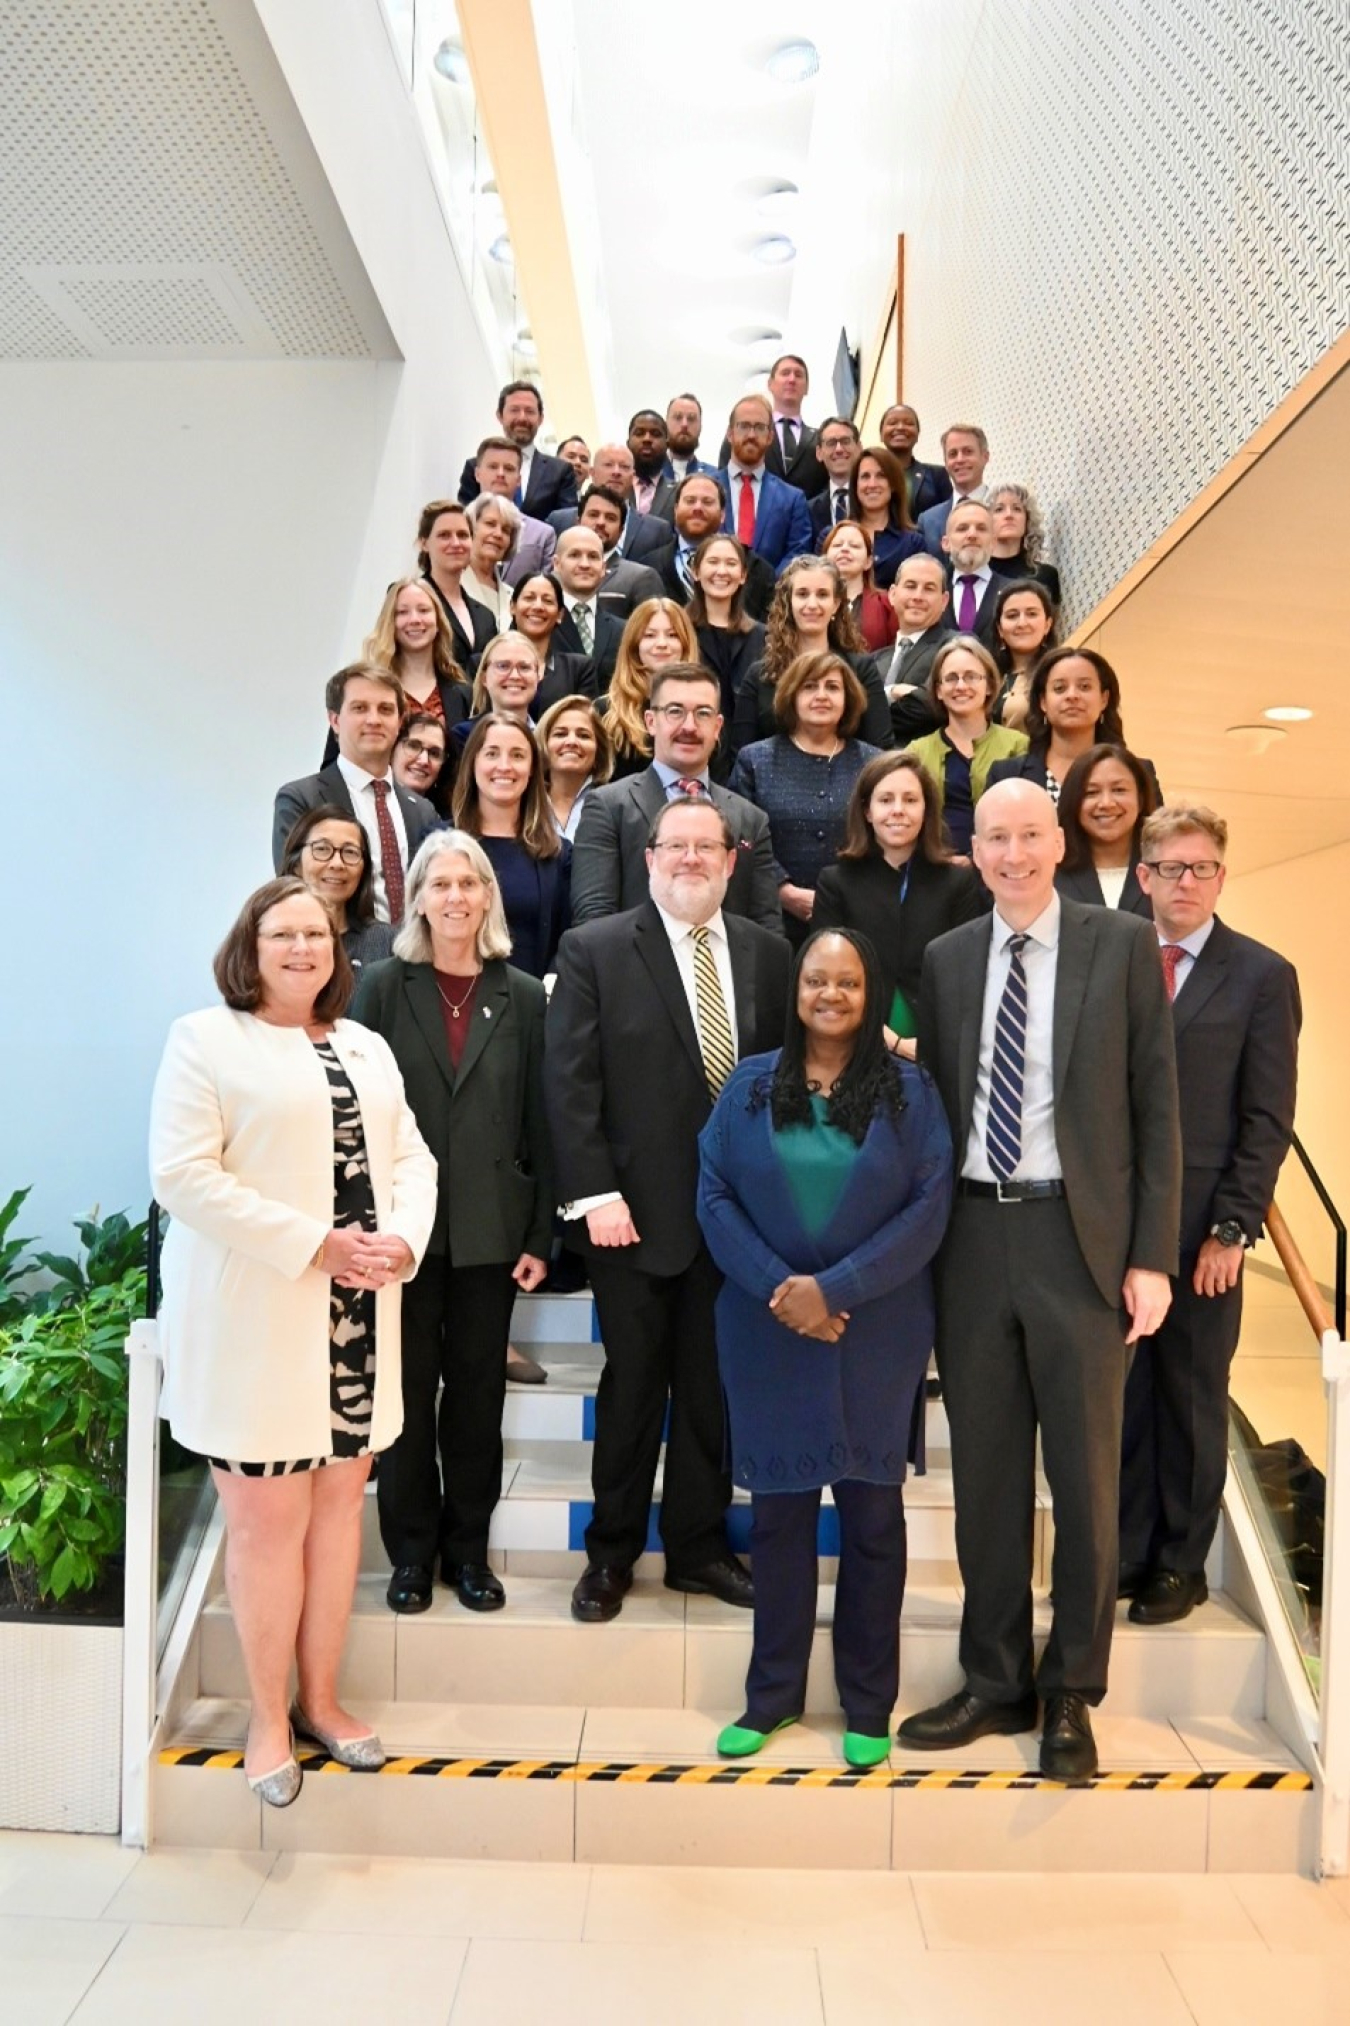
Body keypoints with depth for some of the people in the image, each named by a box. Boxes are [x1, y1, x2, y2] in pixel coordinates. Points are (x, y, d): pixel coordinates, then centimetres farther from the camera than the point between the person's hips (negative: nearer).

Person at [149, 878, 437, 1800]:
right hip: (254, 1317, -5)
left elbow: (410, 1157, 11)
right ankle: (268, 1716, 22)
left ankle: (321, 1698, 29)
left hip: (357, 1316, 5)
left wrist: (401, 1240, -10)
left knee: (340, 1502, 12)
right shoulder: (204, 1039, -3)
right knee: (269, 1519, 3)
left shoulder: (367, 1047, 14)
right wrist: (315, 1244, -18)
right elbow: (183, 1175, -13)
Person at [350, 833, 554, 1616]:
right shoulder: (384, 987, 0)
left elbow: (540, 1124, 2)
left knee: (478, 1390, 11)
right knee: (409, 1390, 9)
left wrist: (540, 1236, 0)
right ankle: (411, 1551, 26)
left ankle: (468, 1548, 27)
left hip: (490, 1229, 1)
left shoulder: (523, 996, 2)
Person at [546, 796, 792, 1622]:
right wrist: (595, 1195, -14)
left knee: (713, 1386, 13)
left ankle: (699, 1545, 30)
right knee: (633, 1385, 10)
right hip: (637, 1210, -3)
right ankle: (612, 1552, 28)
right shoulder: (595, 950, -3)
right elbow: (570, 1082, -8)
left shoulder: (767, 953, 6)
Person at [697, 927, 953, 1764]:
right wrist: (778, 1286, -13)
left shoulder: (909, 1091, -1)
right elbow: (715, 1195, -1)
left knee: (872, 1513, 9)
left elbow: (929, 1209, -8)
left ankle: (869, 1703, 25)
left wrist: (833, 1287, -15)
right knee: (778, 1510, 10)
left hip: (877, 1335, -1)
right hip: (768, 1332, 1)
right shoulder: (749, 1086, 3)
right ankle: (773, 1692, 27)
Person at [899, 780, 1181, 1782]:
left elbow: (1157, 1105, -2)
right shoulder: (945, 958, 8)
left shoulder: (1124, 945, 0)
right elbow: (938, 1103, 8)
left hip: (1081, 1238, -2)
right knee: (986, 1474, 12)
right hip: (973, 1237, 3)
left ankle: (1071, 1695, 26)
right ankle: (995, 1682, 29)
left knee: (1086, 1474, 8)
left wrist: (1153, 1254, -6)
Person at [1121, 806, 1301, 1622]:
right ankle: (1126, 1551, 25)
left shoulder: (1263, 975, 0)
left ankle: (1180, 1564, 26)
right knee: (1121, 1397, 9)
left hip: (1201, 1226, -2)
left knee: (1193, 1401, 11)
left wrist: (1232, 1229, -9)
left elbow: (1269, 1120, -3)